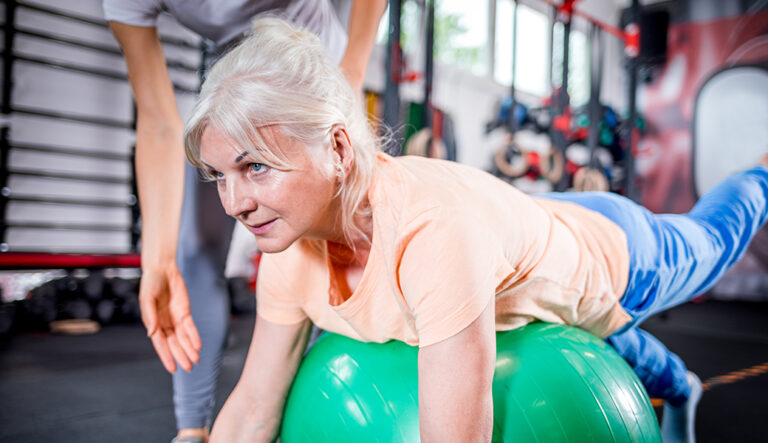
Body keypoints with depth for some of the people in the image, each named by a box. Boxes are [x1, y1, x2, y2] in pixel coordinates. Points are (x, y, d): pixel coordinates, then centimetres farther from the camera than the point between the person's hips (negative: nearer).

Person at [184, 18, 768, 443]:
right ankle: (677, 388, 73)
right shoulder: (289, 250, -27)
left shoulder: (433, 229, -50)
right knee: (610, 347, 38)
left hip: (612, 259, -4)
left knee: (711, 240, 33)